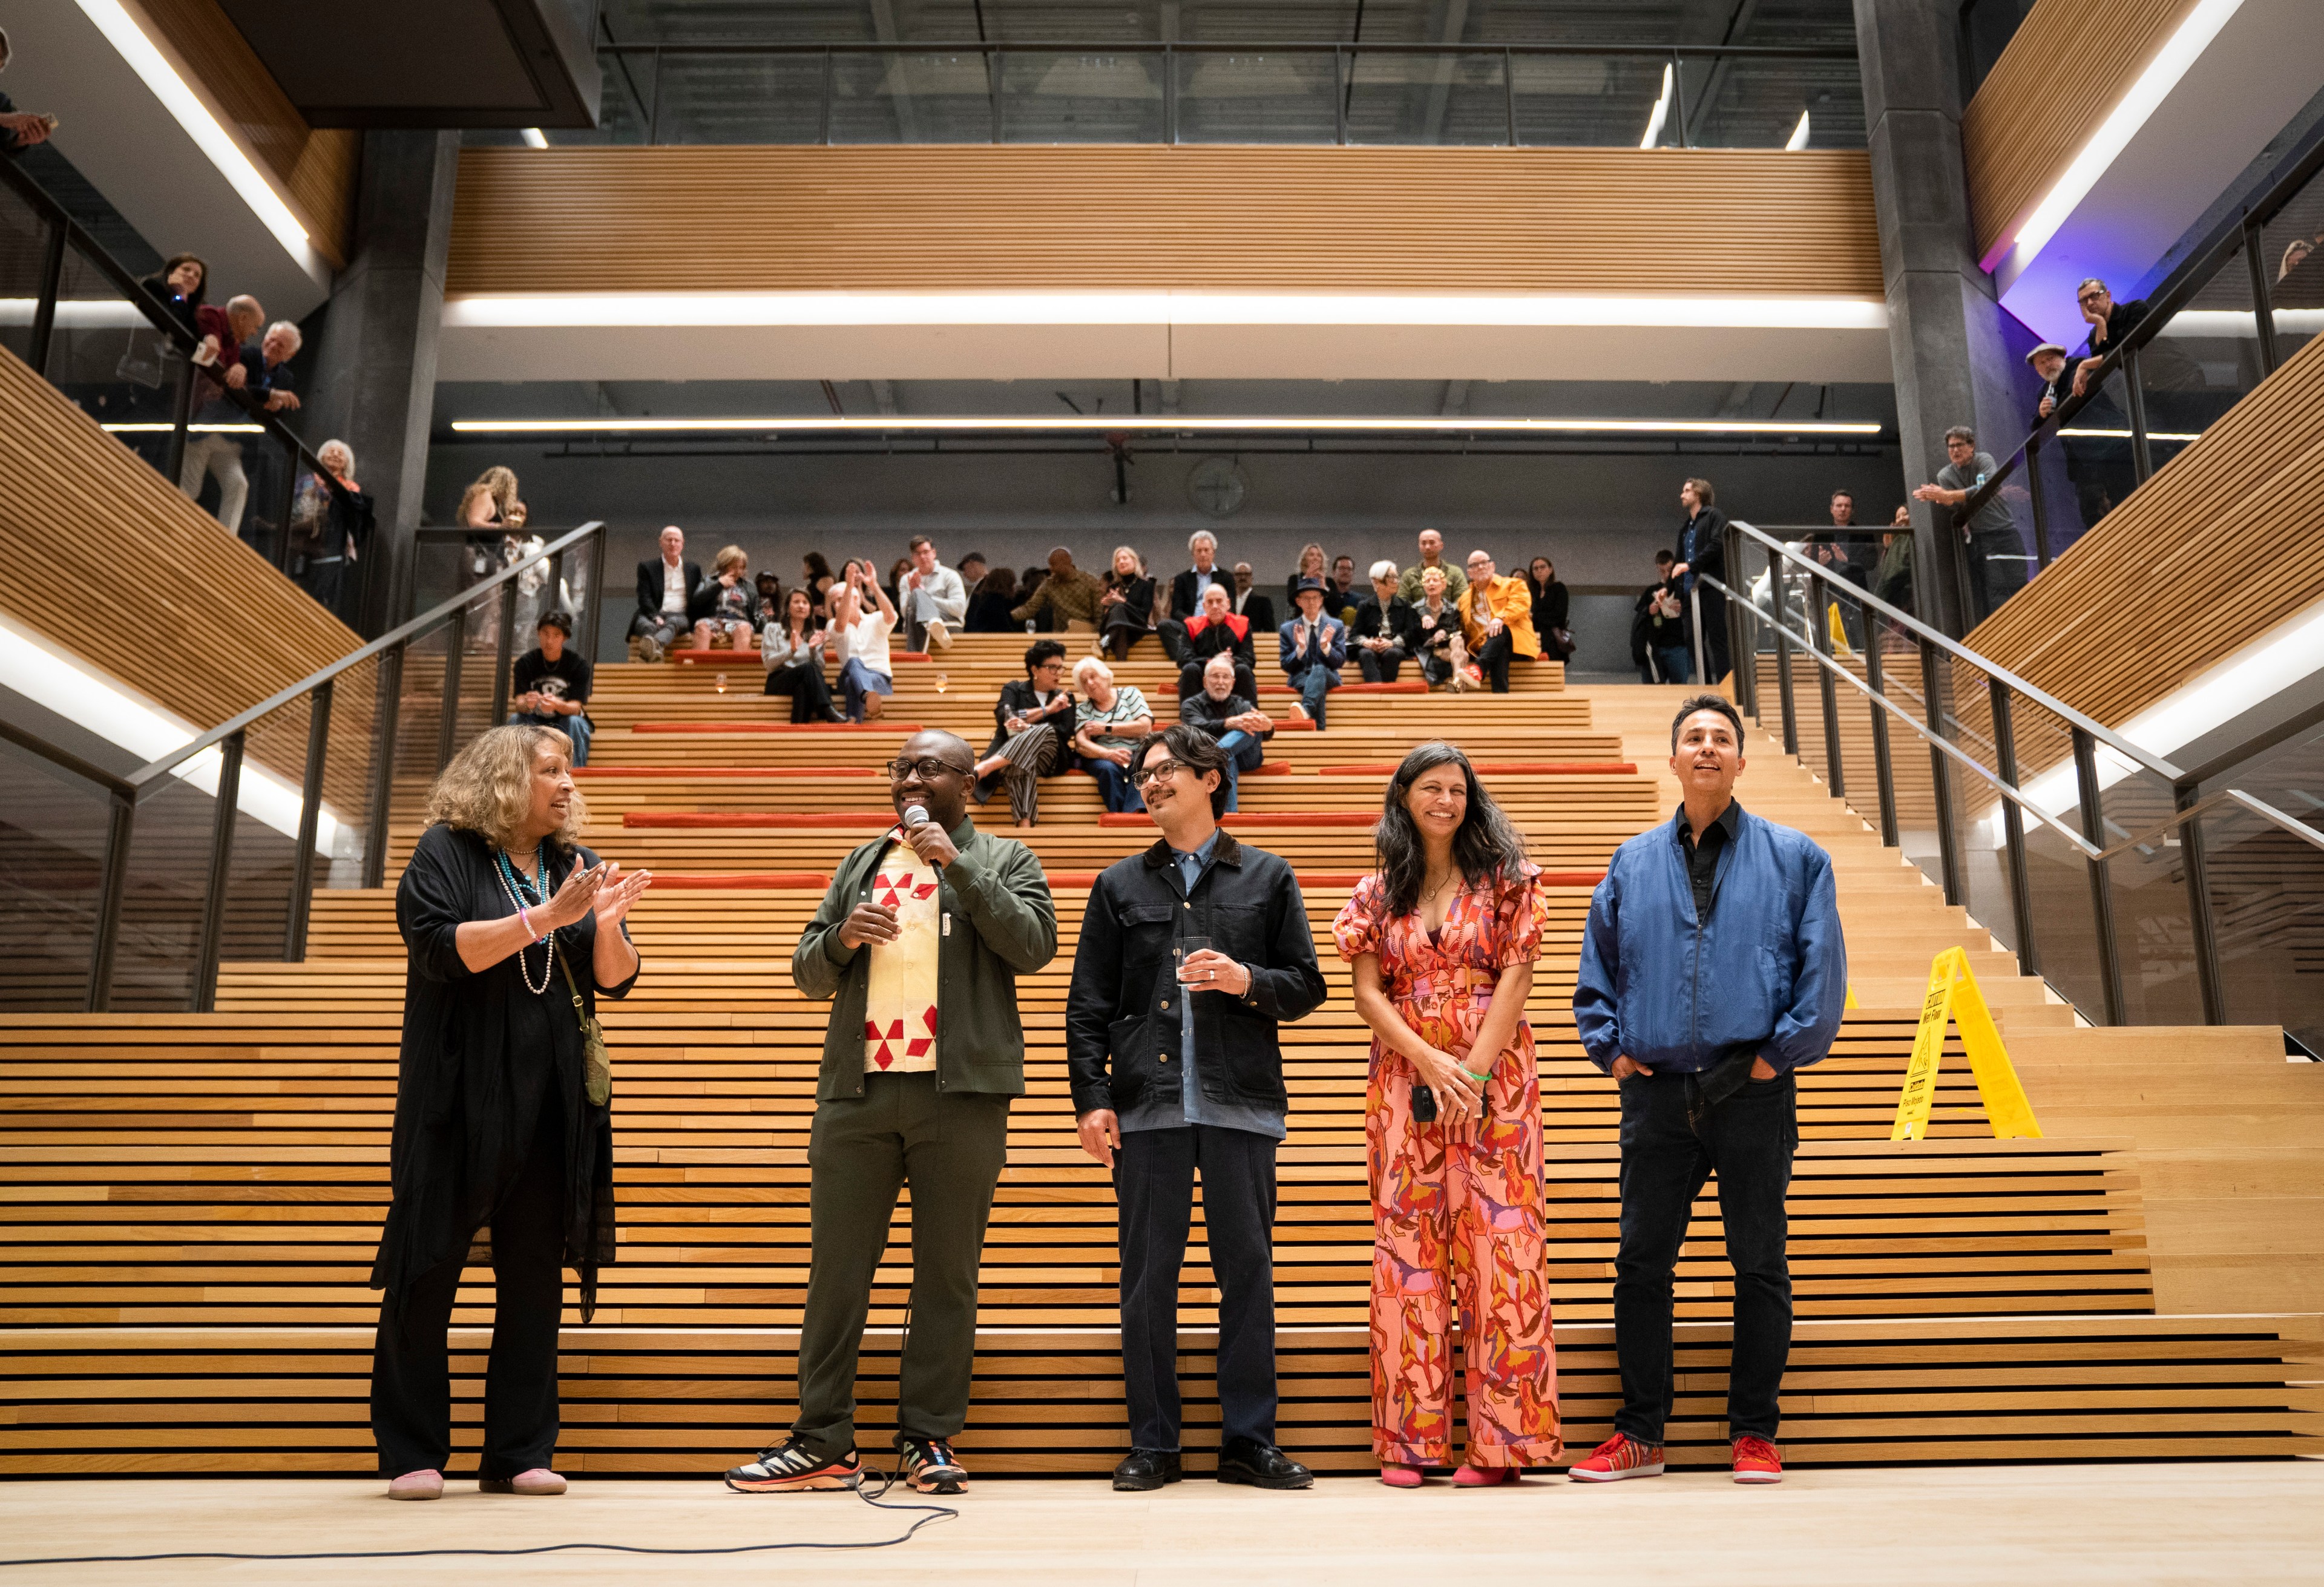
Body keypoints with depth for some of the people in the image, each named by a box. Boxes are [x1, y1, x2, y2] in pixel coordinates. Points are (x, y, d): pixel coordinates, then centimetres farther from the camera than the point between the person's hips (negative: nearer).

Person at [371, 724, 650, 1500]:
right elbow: (441, 947, -16)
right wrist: (544, 917, -22)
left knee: (534, 1277, 6)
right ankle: (413, 1455, 14)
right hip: (459, 1101, -4)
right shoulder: (445, 852, -1)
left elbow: (617, 979, 7)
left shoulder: (574, 864, 11)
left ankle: (520, 1453, 14)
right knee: (428, 1273, 2)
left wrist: (608, 923, -13)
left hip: (552, 1106, 4)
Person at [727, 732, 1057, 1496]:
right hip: (858, 1090, 3)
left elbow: (1034, 945, -7)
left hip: (961, 1093, -3)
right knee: (837, 1269, 4)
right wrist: (841, 939, -4)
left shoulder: (1004, 861, 10)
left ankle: (930, 1438, 11)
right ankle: (822, 1443, 12)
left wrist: (957, 864, -10)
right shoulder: (861, 865, 20)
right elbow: (807, 972, 19)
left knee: (947, 1275, 2)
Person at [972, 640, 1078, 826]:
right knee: (1021, 763, -42)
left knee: (1044, 730, -36)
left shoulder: (1065, 697, 21)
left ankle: (983, 769, -55)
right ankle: (1025, 822, -61)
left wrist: (1029, 727, -15)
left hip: (1050, 759, 1)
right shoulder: (1014, 689, 16)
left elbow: (1066, 732, 2)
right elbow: (1005, 718, -6)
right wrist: (1047, 710, -9)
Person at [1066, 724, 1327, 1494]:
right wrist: (1090, 1098, -1)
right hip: (1146, 1105, 1)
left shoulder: (1267, 877, 11)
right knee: (1148, 1278, 4)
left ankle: (1249, 1441, 14)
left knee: (1247, 1272, 3)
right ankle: (1153, 1445, 15)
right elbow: (1088, 1005, 9)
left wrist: (1246, 980, -10)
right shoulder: (1119, 886, 13)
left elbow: (1306, 988, 10)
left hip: (1241, 1103, 0)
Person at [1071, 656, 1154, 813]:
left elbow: (1145, 726, -1)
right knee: (1108, 769, -35)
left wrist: (1106, 729, -1)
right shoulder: (1083, 710, 14)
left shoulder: (1129, 693, 14)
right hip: (1103, 757, 1)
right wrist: (1108, 754, -23)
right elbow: (1081, 744, -3)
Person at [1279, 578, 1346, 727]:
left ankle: (1306, 709, -63)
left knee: (1319, 670, -38)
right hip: (1300, 678, 0)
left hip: (1328, 677, 0)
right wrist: (1300, 648, -16)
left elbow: (1340, 662, 4)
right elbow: (1286, 666, 4)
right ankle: (1318, 729, -50)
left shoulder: (1336, 626, 10)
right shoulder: (1287, 629, 9)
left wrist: (1326, 646, -17)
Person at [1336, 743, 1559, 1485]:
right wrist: (1432, 1062, -10)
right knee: (1407, 1247, 0)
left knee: (1498, 1240, -5)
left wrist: (1475, 1070, -11)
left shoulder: (1503, 879, 6)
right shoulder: (1378, 891, 10)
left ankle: (1501, 1439, 2)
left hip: (1494, 1077, -2)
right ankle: (1409, 1439, 7)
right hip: (1405, 1079, 2)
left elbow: (1516, 976, -2)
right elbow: (1368, 993, 3)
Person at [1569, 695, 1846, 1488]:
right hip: (1656, 1093, 2)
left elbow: (1822, 968, 0)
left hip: (1754, 1094, -2)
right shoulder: (1632, 864, 12)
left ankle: (1754, 1434, 17)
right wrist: (1611, 1049, 4)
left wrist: (1782, 1052, -7)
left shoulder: (1794, 858, 5)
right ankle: (1639, 1434, 15)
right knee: (1641, 1263, 4)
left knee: (1759, 1265, 5)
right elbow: (1596, 969, 15)